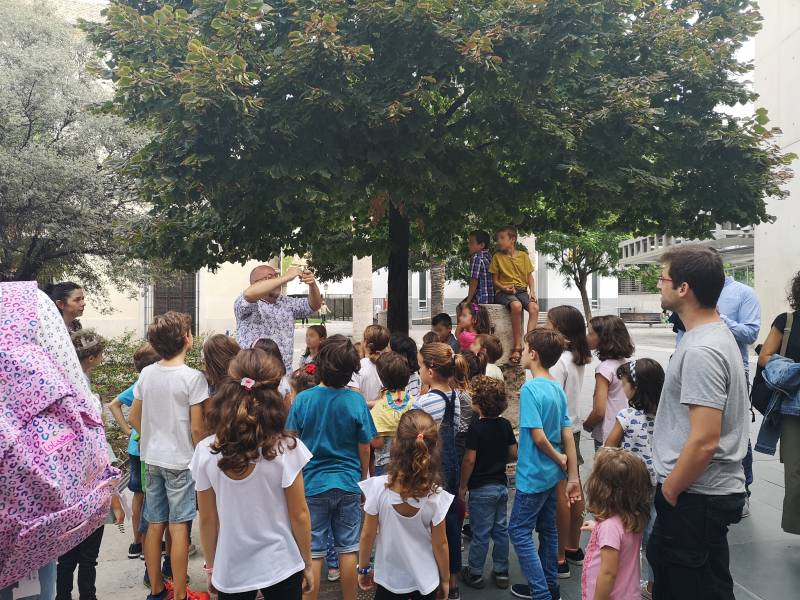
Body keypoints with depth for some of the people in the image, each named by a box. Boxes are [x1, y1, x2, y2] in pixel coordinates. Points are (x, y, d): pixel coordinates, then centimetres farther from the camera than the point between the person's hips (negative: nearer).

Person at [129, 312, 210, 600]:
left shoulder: (146, 374, 1)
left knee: (155, 525, 14)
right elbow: (197, 428, -16)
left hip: (152, 459, 6)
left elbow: (133, 418, 9)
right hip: (181, 461, -6)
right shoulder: (193, 377, -17)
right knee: (179, 527, 2)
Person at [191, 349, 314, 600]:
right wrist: (308, 563, 4)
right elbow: (299, 514, -10)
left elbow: (207, 518, -3)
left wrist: (211, 566, 12)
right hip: (280, 567, -2)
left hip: (230, 570, 2)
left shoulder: (205, 452, -12)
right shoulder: (286, 449, -18)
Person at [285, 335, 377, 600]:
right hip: (348, 484, 1)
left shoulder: (303, 399, -12)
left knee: (313, 553, 10)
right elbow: (364, 448, -3)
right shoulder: (356, 401, -11)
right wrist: (364, 478, 14)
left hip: (312, 484, -1)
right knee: (348, 549, 14)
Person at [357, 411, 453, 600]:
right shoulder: (435, 495, -19)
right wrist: (445, 580, 7)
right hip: (425, 581, 1)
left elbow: (367, 536, -11)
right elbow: (440, 544, -9)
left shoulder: (378, 487, -22)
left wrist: (363, 568, 6)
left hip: (389, 579, 0)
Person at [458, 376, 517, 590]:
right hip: (501, 485, 6)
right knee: (501, 530, 14)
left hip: (481, 488, -6)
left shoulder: (476, 428, -19)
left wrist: (463, 486, -8)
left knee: (480, 533, 5)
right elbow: (513, 454, 5)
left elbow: (469, 460, -18)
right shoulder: (505, 425, -2)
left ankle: (475, 574, 17)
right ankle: (501, 572, 24)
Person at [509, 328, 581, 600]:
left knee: (519, 530, 4)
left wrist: (559, 460, -7)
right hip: (552, 474, 8)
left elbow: (538, 436, -24)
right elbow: (568, 435, 3)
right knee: (548, 529, 18)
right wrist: (573, 476, 5)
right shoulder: (558, 388, 3)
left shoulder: (530, 389, -21)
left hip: (533, 475, -8)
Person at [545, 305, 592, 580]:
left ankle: (560, 559, 8)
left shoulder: (558, 361, -20)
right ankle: (574, 548, 30)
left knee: (559, 494, -1)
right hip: (572, 427, 9)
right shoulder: (578, 358, 5)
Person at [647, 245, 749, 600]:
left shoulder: (701, 351, -25)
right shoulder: (712, 333, 7)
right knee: (663, 562, 25)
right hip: (696, 492, 10)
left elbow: (704, 441, -28)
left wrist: (669, 490, -14)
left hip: (696, 496, -10)